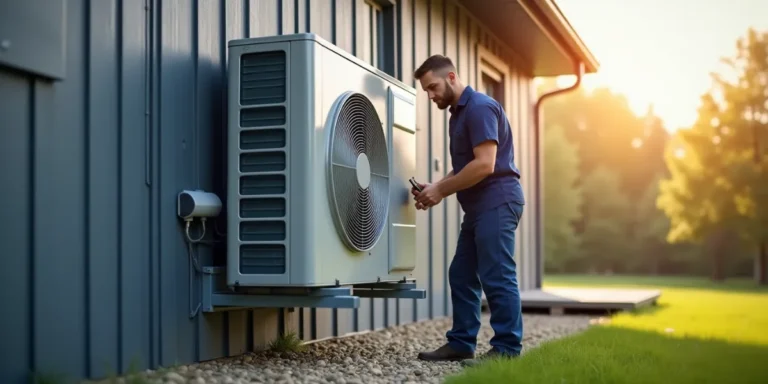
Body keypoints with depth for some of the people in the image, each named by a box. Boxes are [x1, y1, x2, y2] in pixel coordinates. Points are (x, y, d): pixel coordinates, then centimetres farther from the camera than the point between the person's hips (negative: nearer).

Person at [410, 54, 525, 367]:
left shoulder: (480, 107, -13)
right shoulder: (458, 113, 18)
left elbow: (484, 165, -21)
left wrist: (441, 190, -14)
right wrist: (436, 188, 6)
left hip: (497, 203, -10)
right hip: (479, 206, 11)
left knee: (497, 277, -8)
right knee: (461, 275, 11)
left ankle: (507, 349, -1)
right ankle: (461, 343, 17)